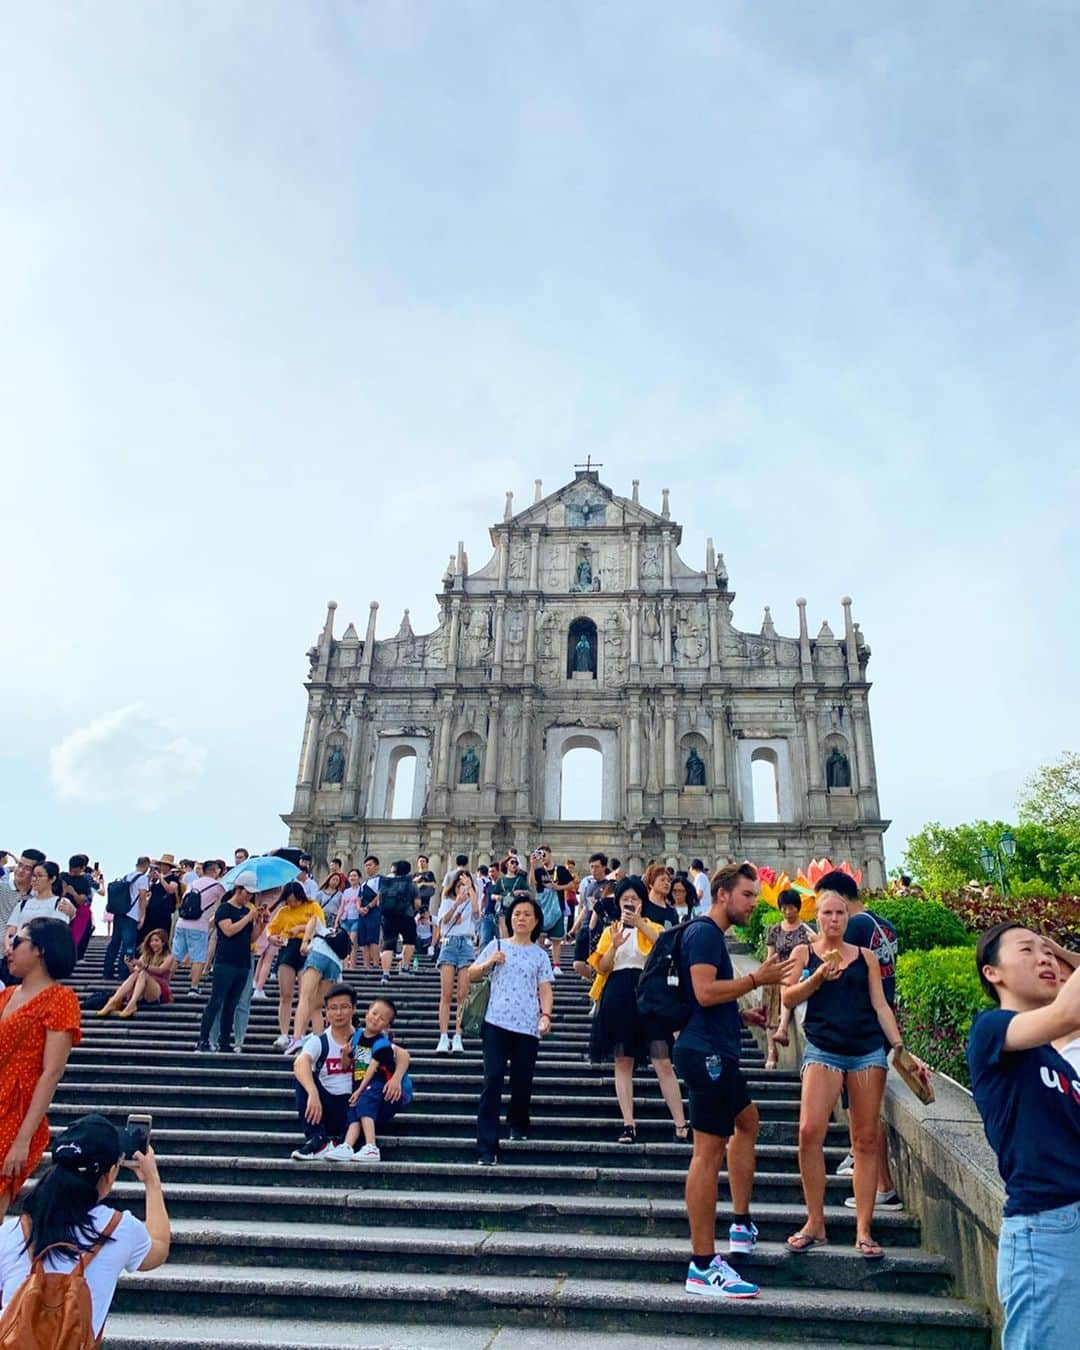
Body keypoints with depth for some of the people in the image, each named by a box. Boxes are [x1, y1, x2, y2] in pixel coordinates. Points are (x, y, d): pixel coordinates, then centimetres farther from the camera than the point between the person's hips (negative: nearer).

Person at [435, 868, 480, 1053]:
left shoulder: (471, 903, 13)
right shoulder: (447, 902, 13)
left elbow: (476, 910, -10)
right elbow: (443, 920, -5)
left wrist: (470, 887, -8)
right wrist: (456, 903, -20)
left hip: (466, 945, 0)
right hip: (449, 943, 0)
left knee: (463, 996, -4)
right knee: (446, 995, -6)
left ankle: (457, 1038, -2)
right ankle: (443, 1038, -7)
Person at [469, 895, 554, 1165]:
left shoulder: (540, 954, 11)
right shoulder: (497, 946, 9)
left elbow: (545, 989, 5)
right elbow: (471, 975, 12)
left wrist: (546, 1015, -11)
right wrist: (488, 963, -7)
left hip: (528, 1026, 1)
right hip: (497, 1022, -1)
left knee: (522, 1081, 7)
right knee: (493, 1080, -8)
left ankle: (518, 1123, 36)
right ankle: (487, 1147, -5)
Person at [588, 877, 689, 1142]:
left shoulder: (652, 928, 9)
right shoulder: (610, 931, 12)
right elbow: (601, 968, 3)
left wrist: (640, 923, -20)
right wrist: (614, 946, -13)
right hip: (617, 998, 2)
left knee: (662, 1062, -5)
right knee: (623, 1062, 5)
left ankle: (681, 1125, 0)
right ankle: (629, 1125, 11)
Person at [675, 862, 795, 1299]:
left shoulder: (712, 934, 17)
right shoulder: (704, 932, -15)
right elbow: (705, 992, -26)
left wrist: (745, 1015, 19)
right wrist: (757, 978, -18)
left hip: (716, 1052, 11)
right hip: (706, 1051, -11)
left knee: (747, 1120, 24)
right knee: (709, 1150, -6)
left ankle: (741, 1224, 33)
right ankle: (703, 1267, 2)